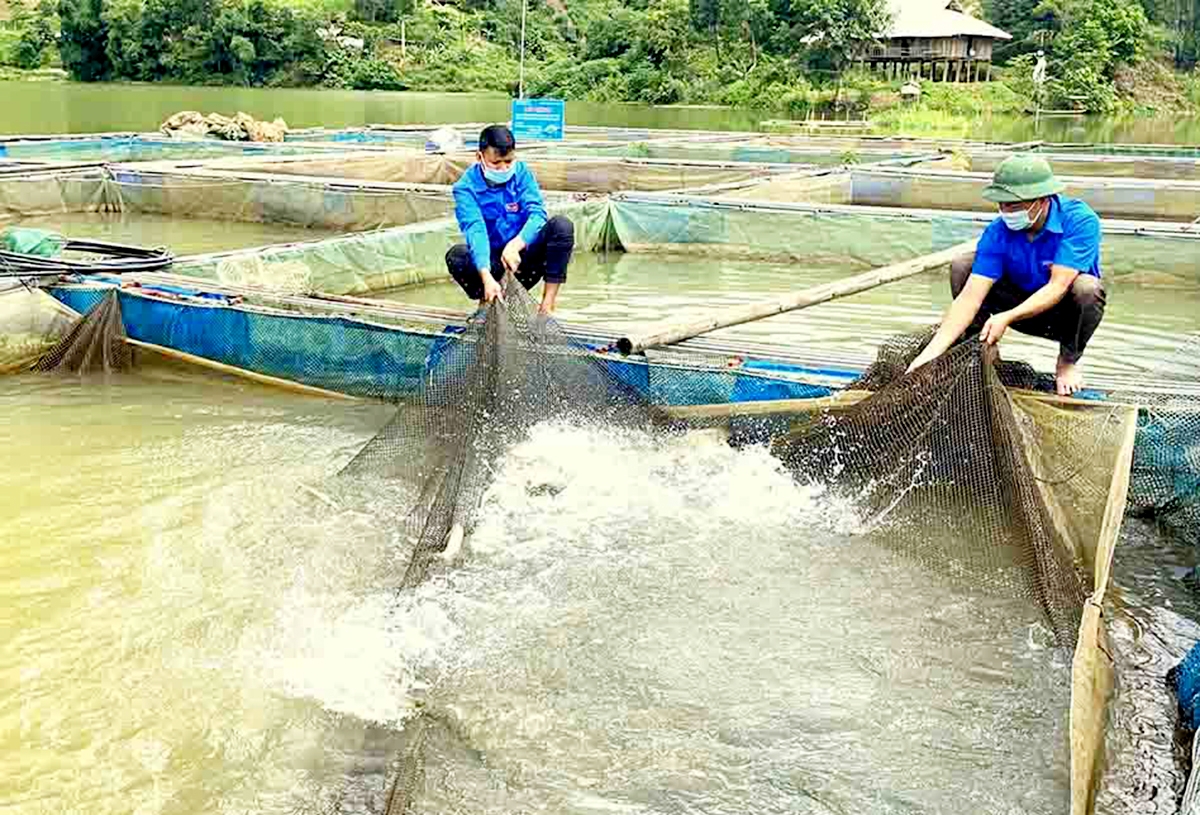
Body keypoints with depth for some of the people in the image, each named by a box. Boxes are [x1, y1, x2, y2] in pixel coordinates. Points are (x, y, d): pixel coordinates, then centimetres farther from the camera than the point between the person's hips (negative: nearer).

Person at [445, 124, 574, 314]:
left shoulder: (521, 173, -6)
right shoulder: (466, 187, -14)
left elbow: (537, 213, -18)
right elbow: (475, 230, -28)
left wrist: (515, 245, -39)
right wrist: (487, 278, -44)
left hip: (523, 254, 2)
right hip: (491, 262, -2)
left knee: (562, 225, -24)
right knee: (456, 256, -32)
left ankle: (547, 306, -21)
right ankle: (487, 303, -5)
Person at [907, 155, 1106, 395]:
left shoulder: (1080, 220, -27)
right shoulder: (998, 232, -19)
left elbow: (1058, 287, -34)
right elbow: (970, 297, -25)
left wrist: (1006, 318, -46)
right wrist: (933, 351, -35)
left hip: (1066, 312, -2)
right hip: (1024, 305, 2)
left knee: (1087, 288, -37)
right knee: (962, 267, -17)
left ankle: (1068, 360, -7)